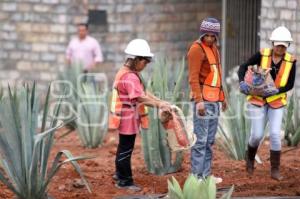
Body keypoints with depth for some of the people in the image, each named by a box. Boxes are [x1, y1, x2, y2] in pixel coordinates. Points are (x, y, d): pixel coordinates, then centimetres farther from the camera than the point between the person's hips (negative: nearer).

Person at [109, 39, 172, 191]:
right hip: (128, 119, -11)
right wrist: (159, 105, -23)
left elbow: (144, 92, 12)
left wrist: (160, 101, 2)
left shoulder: (125, 73, 12)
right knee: (126, 149, 0)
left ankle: (120, 174, 36)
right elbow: (141, 98, -29)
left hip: (126, 119, 11)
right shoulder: (130, 77, -23)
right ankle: (124, 181, 8)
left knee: (124, 147, 23)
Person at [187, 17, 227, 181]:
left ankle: (206, 174, 13)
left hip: (214, 100, 9)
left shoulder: (213, 48, 16)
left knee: (210, 140, 9)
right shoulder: (197, 49, -11)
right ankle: (196, 176, -9)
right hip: (203, 99, -9)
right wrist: (199, 100, -24)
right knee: (200, 139, -10)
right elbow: (193, 77, -17)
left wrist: (222, 96, 24)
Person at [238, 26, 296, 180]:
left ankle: (275, 170, -1)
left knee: (275, 134, -12)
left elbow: (290, 85, -6)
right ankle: (250, 156, 31)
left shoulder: (290, 61, -9)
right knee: (257, 135, -2)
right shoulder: (262, 55, -11)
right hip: (258, 99, 0)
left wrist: (276, 91, -23)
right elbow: (243, 67, -7)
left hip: (276, 101, 1)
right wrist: (242, 82, -25)